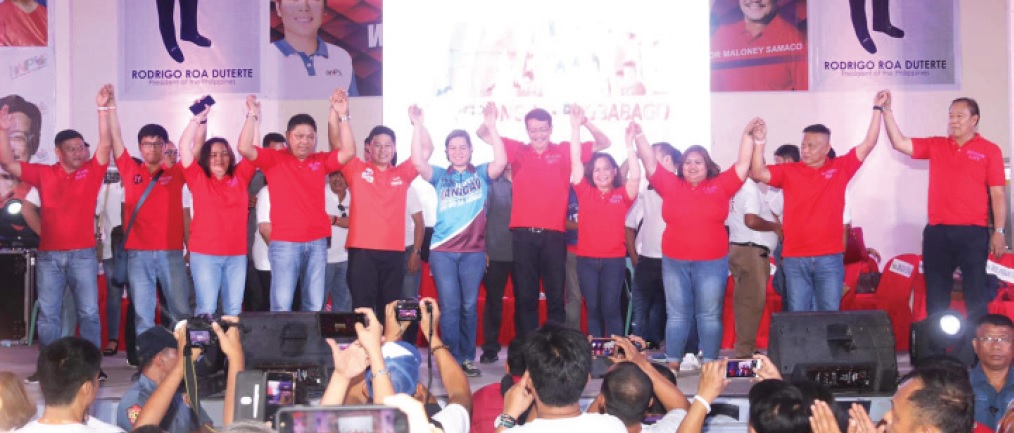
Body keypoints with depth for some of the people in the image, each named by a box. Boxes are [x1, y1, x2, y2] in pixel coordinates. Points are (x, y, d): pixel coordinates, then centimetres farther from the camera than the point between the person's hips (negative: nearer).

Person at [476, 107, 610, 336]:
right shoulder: (517, 150, 8)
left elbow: (604, 143, 6)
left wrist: (584, 122, -12)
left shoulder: (564, 151, 7)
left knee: (556, 295, 5)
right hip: (523, 234, 0)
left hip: (553, 234, 0)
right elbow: (482, 135, 9)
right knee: (524, 296, 5)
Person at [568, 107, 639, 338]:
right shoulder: (585, 192, 5)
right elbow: (576, 162, -1)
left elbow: (635, 177, -14)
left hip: (614, 260, -2)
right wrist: (576, 126, -7)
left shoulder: (622, 195, 3)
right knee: (593, 309, 6)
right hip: (586, 259, 2)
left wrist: (630, 144, -18)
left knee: (610, 309, -1)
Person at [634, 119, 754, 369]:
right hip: (674, 262, 1)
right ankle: (672, 364, 12)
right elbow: (650, 163, 4)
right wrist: (638, 136, -4)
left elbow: (743, 165, 3)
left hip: (711, 262, -1)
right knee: (677, 314, 7)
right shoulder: (671, 185, 6)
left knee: (710, 315, 4)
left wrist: (748, 136, -6)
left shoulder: (720, 186, 4)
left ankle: (709, 365, 10)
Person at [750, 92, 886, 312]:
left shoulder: (840, 168, 6)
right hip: (795, 259, 0)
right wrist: (760, 141, -15)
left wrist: (877, 108, 4)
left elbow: (868, 144, 6)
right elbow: (758, 173, -6)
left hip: (829, 258, 0)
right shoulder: (789, 171, 4)